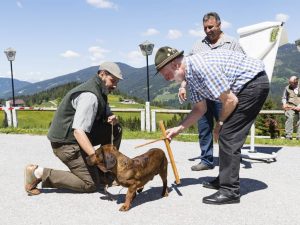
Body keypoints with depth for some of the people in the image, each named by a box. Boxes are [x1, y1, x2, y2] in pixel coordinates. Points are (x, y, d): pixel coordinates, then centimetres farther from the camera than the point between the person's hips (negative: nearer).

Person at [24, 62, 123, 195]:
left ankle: (103, 173, 11)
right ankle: (39, 173, -3)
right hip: (66, 143, -9)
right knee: (91, 184, -3)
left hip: (78, 135, 9)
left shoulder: (99, 91, 7)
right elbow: (79, 132, -32)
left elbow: (107, 115, 13)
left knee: (116, 129, 4)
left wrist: (112, 119, -12)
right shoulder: (90, 96, -24)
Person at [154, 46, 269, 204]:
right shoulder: (189, 75, 2)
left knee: (228, 136, -12)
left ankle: (230, 191, -5)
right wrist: (178, 129, 4)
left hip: (254, 83, -10)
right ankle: (224, 179, 25)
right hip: (245, 86, 10)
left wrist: (219, 125, -7)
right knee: (226, 135, 13)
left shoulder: (201, 66, -28)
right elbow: (200, 109, 10)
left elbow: (230, 100, -23)